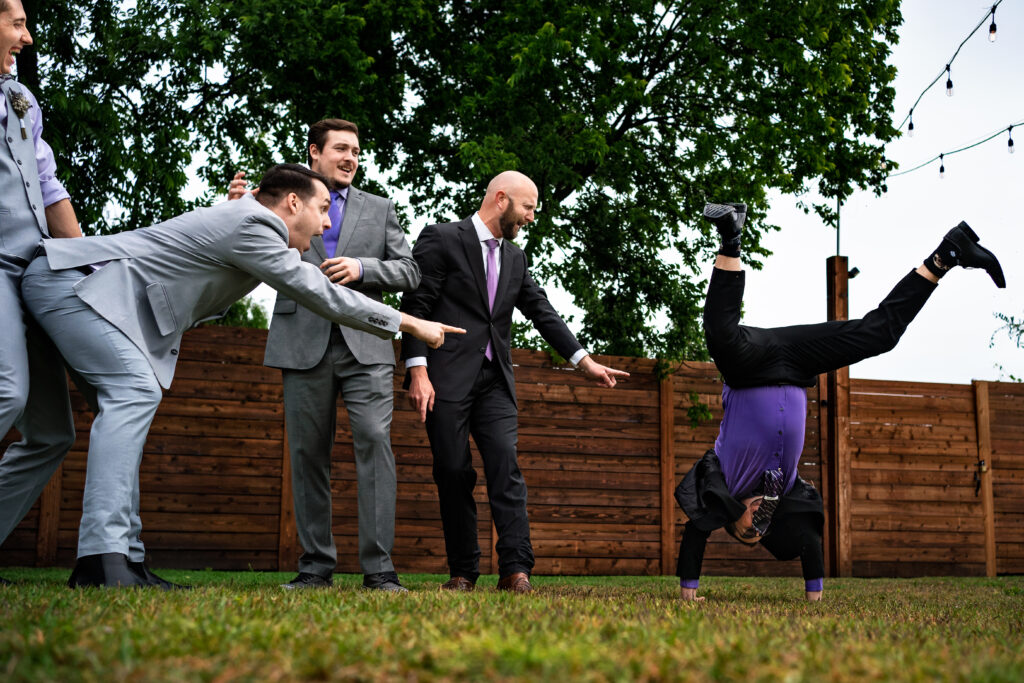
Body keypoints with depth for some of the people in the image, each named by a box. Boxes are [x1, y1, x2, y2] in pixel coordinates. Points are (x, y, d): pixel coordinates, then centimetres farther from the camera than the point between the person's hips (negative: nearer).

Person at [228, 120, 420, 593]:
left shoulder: (379, 209, 18)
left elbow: (408, 272, 12)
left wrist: (362, 268, -6)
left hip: (365, 345, 0)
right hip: (304, 345, 0)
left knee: (374, 442, -13)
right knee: (308, 453, 2)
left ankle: (378, 567, -11)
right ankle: (316, 566, 10)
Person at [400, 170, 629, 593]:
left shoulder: (514, 258, 17)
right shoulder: (441, 239, -2)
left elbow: (542, 312, 19)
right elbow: (415, 305, -7)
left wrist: (584, 361, 13)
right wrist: (418, 372, -15)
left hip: (494, 382, 5)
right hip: (447, 380, -5)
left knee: (506, 466, -10)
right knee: (453, 473, -2)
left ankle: (515, 570, -13)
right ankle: (463, 572, 8)